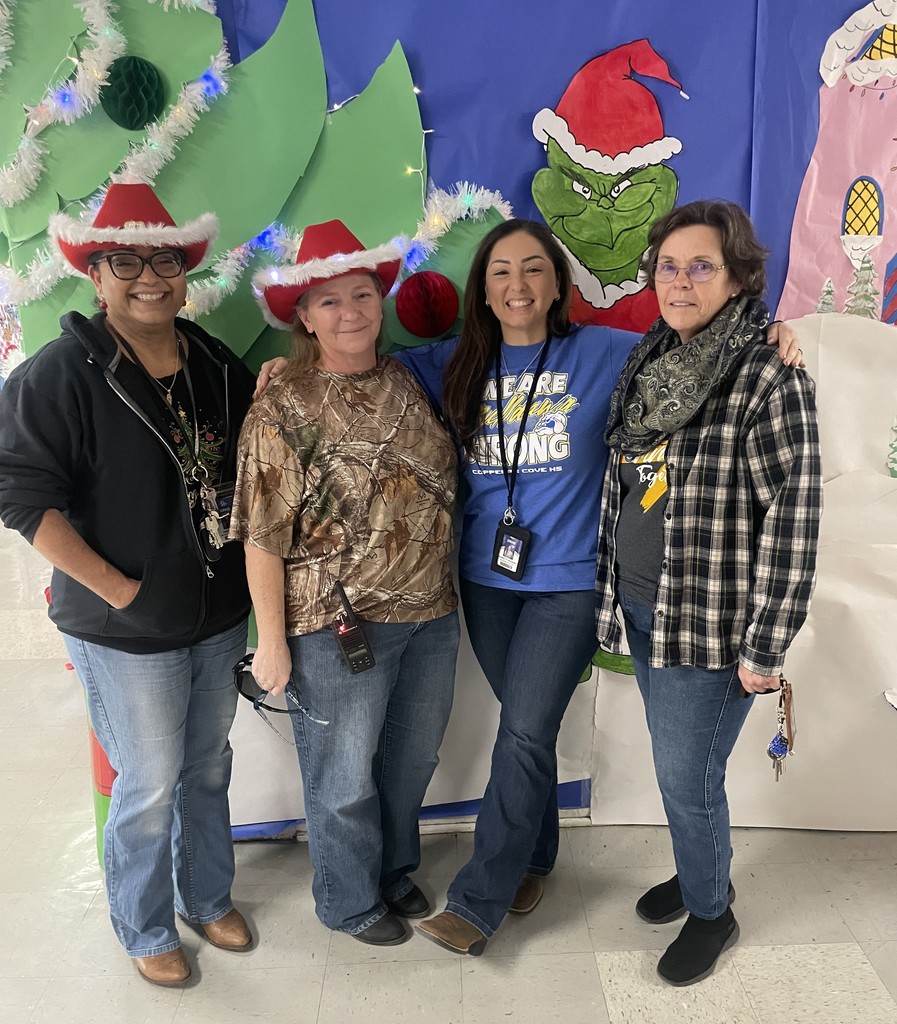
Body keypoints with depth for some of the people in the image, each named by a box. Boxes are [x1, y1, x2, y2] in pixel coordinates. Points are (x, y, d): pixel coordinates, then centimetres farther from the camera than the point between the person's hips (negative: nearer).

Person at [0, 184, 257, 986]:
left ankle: (208, 898, 46)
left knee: (208, 768, 21)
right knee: (150, 786, 10)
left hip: (219, 613, 6)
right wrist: (118, 589, -18)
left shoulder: (217, 365, 5)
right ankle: (146, 932, 38)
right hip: (128, 633, -5)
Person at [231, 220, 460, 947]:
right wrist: (273, 642, -10)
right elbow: (264, 540, -11)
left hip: (432, 613, 5)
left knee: (413, 759, 22)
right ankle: (351, 901, 40)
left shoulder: (411, 384, 4)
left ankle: (396, 869, 49)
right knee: (346, 777, 14)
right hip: (338, 626, -5)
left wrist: (447, 588, 12)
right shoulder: (283, 412, -12)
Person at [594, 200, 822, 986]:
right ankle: (699, 874, 45)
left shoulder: (768, 379, -15)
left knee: (688, 779, 6)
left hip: (708, 621, -6)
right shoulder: (646, 363, 6)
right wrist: (615, 595, 16)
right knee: (676, 767, 20)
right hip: (640, 607, 6)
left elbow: (792, 522, -17)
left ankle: (711, 913, 33)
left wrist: (765, 648, -16)